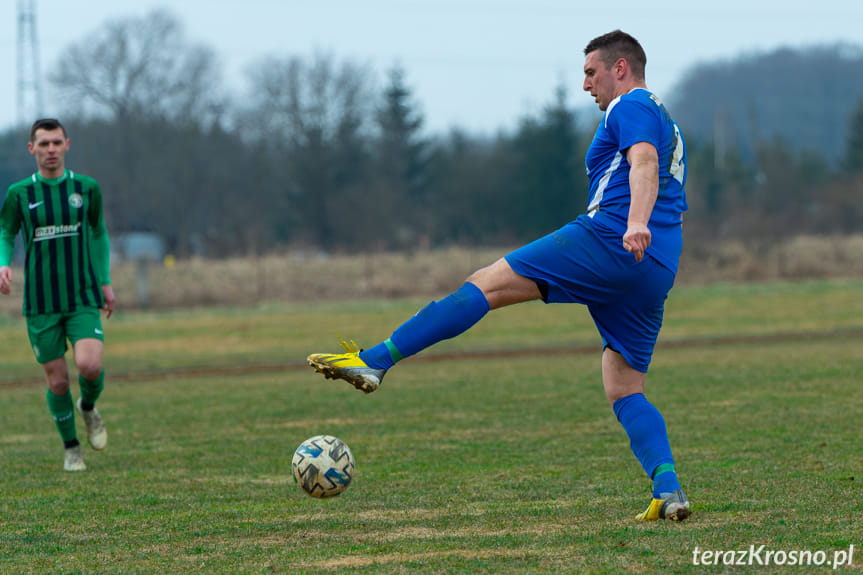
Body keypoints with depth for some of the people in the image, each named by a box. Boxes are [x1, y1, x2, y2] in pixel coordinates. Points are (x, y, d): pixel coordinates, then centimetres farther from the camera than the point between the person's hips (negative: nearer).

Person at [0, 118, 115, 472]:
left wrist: (105, 281, 15)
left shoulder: (86, 188, 3)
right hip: (41, 304, 0)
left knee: (90, 366, -20)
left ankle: (88, 407, 14)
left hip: (83, 298, 0)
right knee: (57, 382, 1)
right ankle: (71, 448, 23)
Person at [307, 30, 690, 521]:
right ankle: (669, 492, -11)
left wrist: (635, 224, -35)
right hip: (657, 274, 9)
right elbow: (671, 204, 37)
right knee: (625, 391, 8)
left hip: (608, 241, -9)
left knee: (487, 284, -10)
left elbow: (644, 162, -19)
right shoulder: (666, 123, 32)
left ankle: (374, 361, -17)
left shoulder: (630, 107, 2)